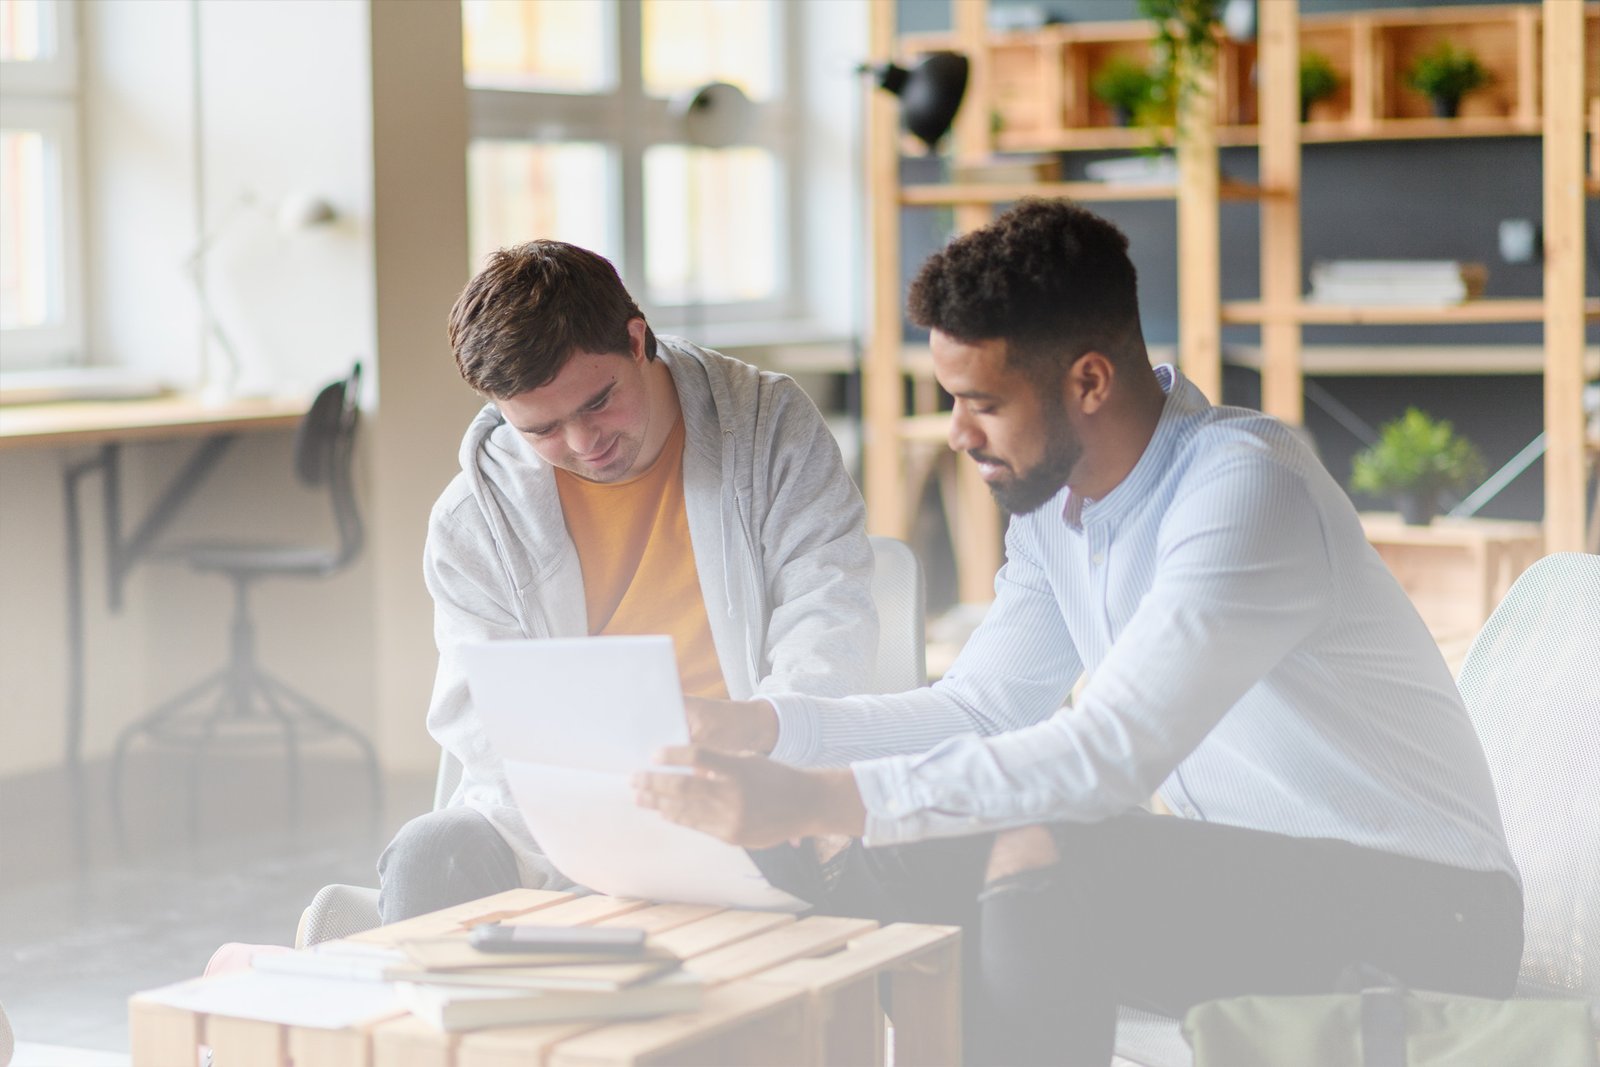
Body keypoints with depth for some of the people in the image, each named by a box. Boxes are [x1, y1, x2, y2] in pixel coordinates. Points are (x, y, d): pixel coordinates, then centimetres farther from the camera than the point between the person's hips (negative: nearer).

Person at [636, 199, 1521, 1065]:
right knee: (894, 865, -4)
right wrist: (758, 726, -4)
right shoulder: (1051, 501, 5)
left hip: (1416, 904, -8)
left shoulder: (1243, 488, -23)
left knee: (1040, 864, -29)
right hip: (1243, 867, 8)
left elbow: (1108, 755, -31)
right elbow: (979, 710, 11)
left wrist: (817, 800, -35)